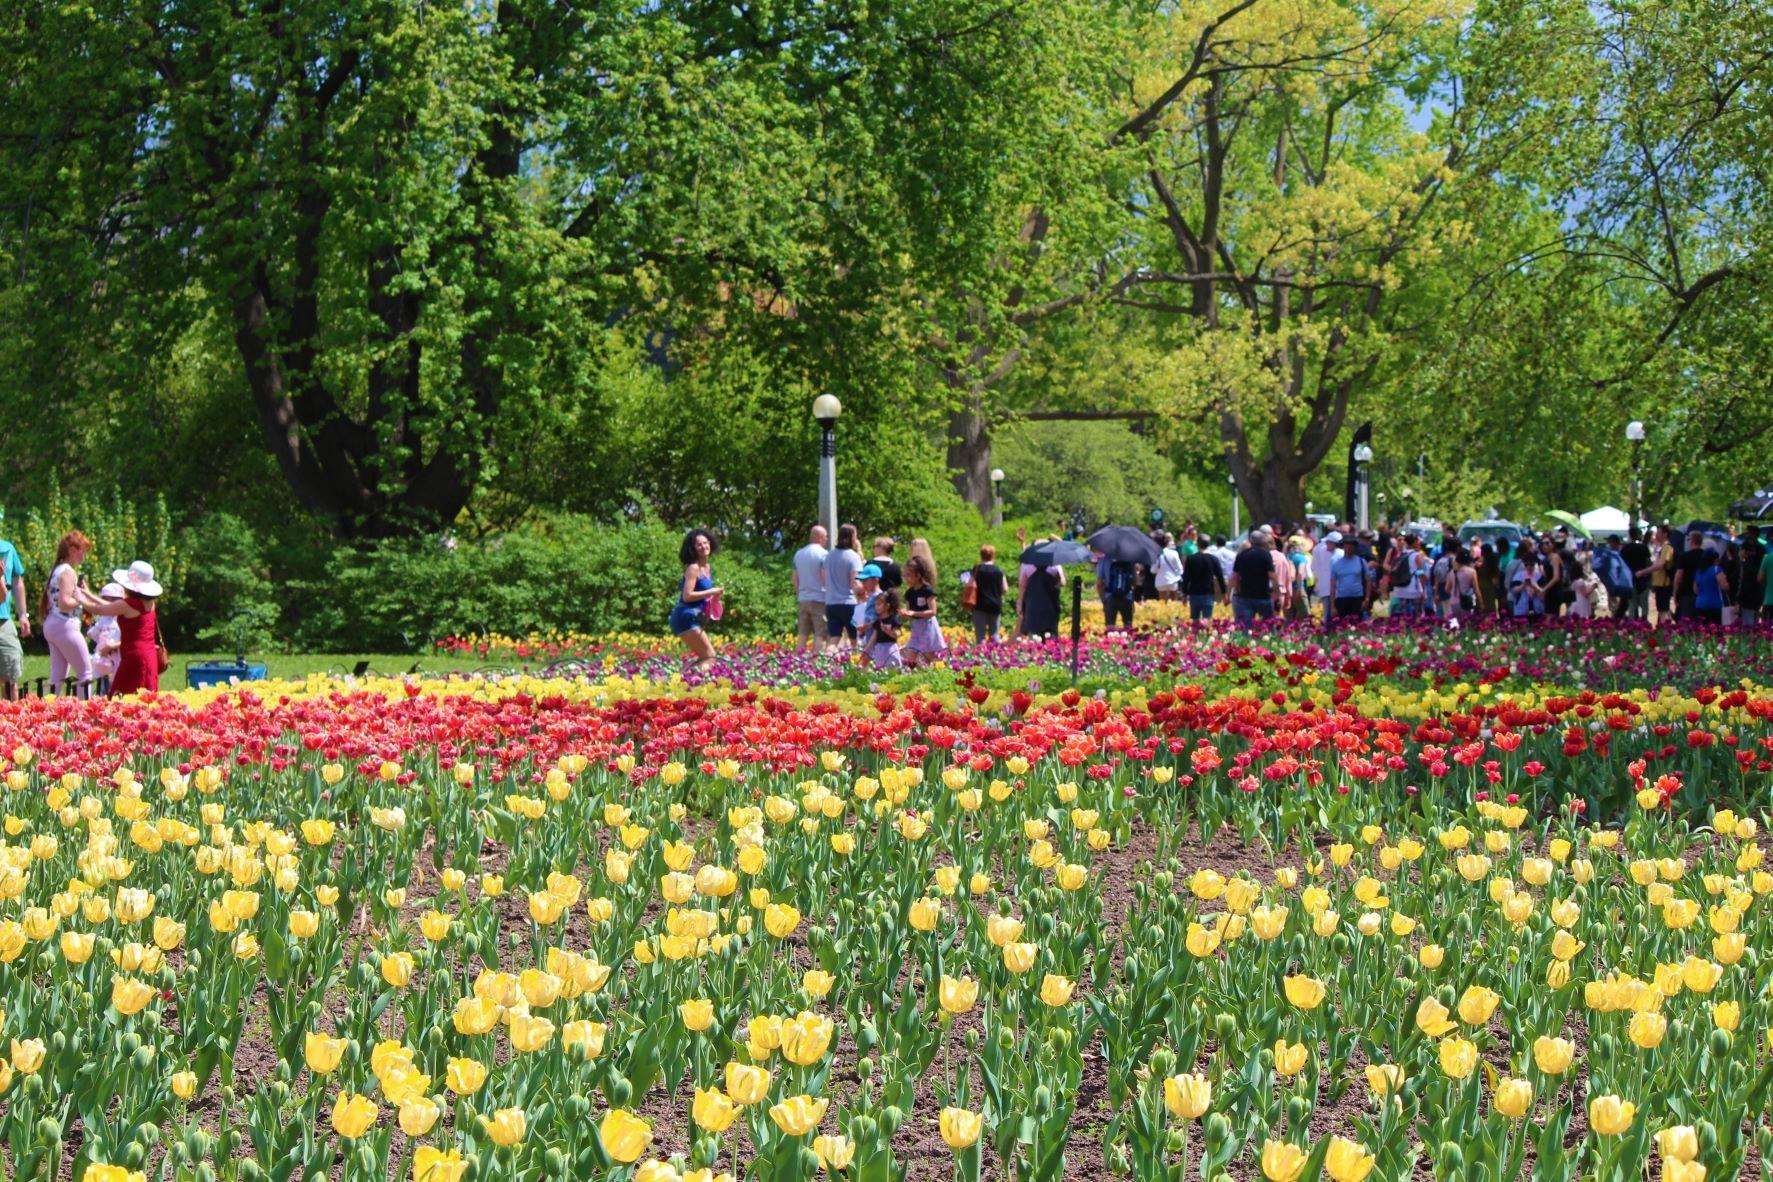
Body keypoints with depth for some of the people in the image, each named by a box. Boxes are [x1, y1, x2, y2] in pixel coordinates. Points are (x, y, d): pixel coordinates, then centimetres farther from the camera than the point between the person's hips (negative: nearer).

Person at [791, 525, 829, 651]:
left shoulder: (798, 554, 12)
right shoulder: (823, 554, -9)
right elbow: (826, 578, -13)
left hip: (802, 600, 6)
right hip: (819, 600, -6)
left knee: (802, 635, 8)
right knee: (820, 636, -5)